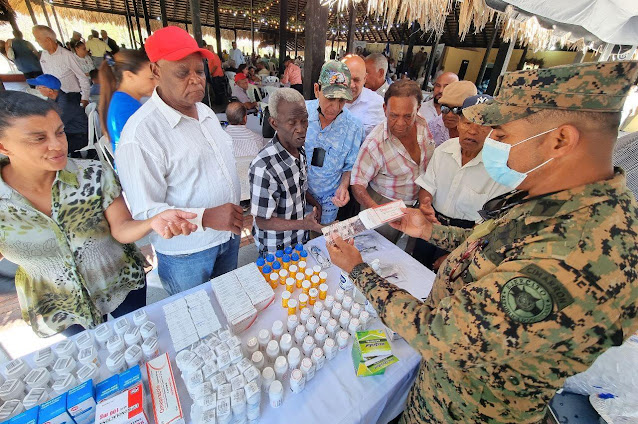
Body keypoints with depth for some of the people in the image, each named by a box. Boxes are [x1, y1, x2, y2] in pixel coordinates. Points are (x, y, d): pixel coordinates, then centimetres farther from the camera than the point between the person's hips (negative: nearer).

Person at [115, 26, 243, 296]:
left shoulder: (206, 112, 4)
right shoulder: (140, 134, -22)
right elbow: (145, 211, -23)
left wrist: (235, 218, 13)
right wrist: (205, 217, -37)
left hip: (229, 235, 7)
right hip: (186, 254, -6)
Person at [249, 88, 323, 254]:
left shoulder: (300, 150, -6)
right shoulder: (263, 167, -33)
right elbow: (262, 221, -24)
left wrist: (315, 203, -6)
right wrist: (303, 224, -34)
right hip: (277, 249, -7)